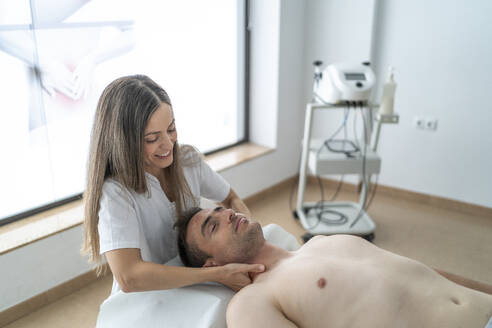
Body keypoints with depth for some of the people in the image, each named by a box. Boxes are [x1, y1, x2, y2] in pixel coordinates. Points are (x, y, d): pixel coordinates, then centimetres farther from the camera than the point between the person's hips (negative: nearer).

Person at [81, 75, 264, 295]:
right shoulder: (115, 192, -22)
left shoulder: (188, 162, -5)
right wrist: (218, 274, -34)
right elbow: (128, 278, -34)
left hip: (193, 292, 6)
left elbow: (231, 199, 11)